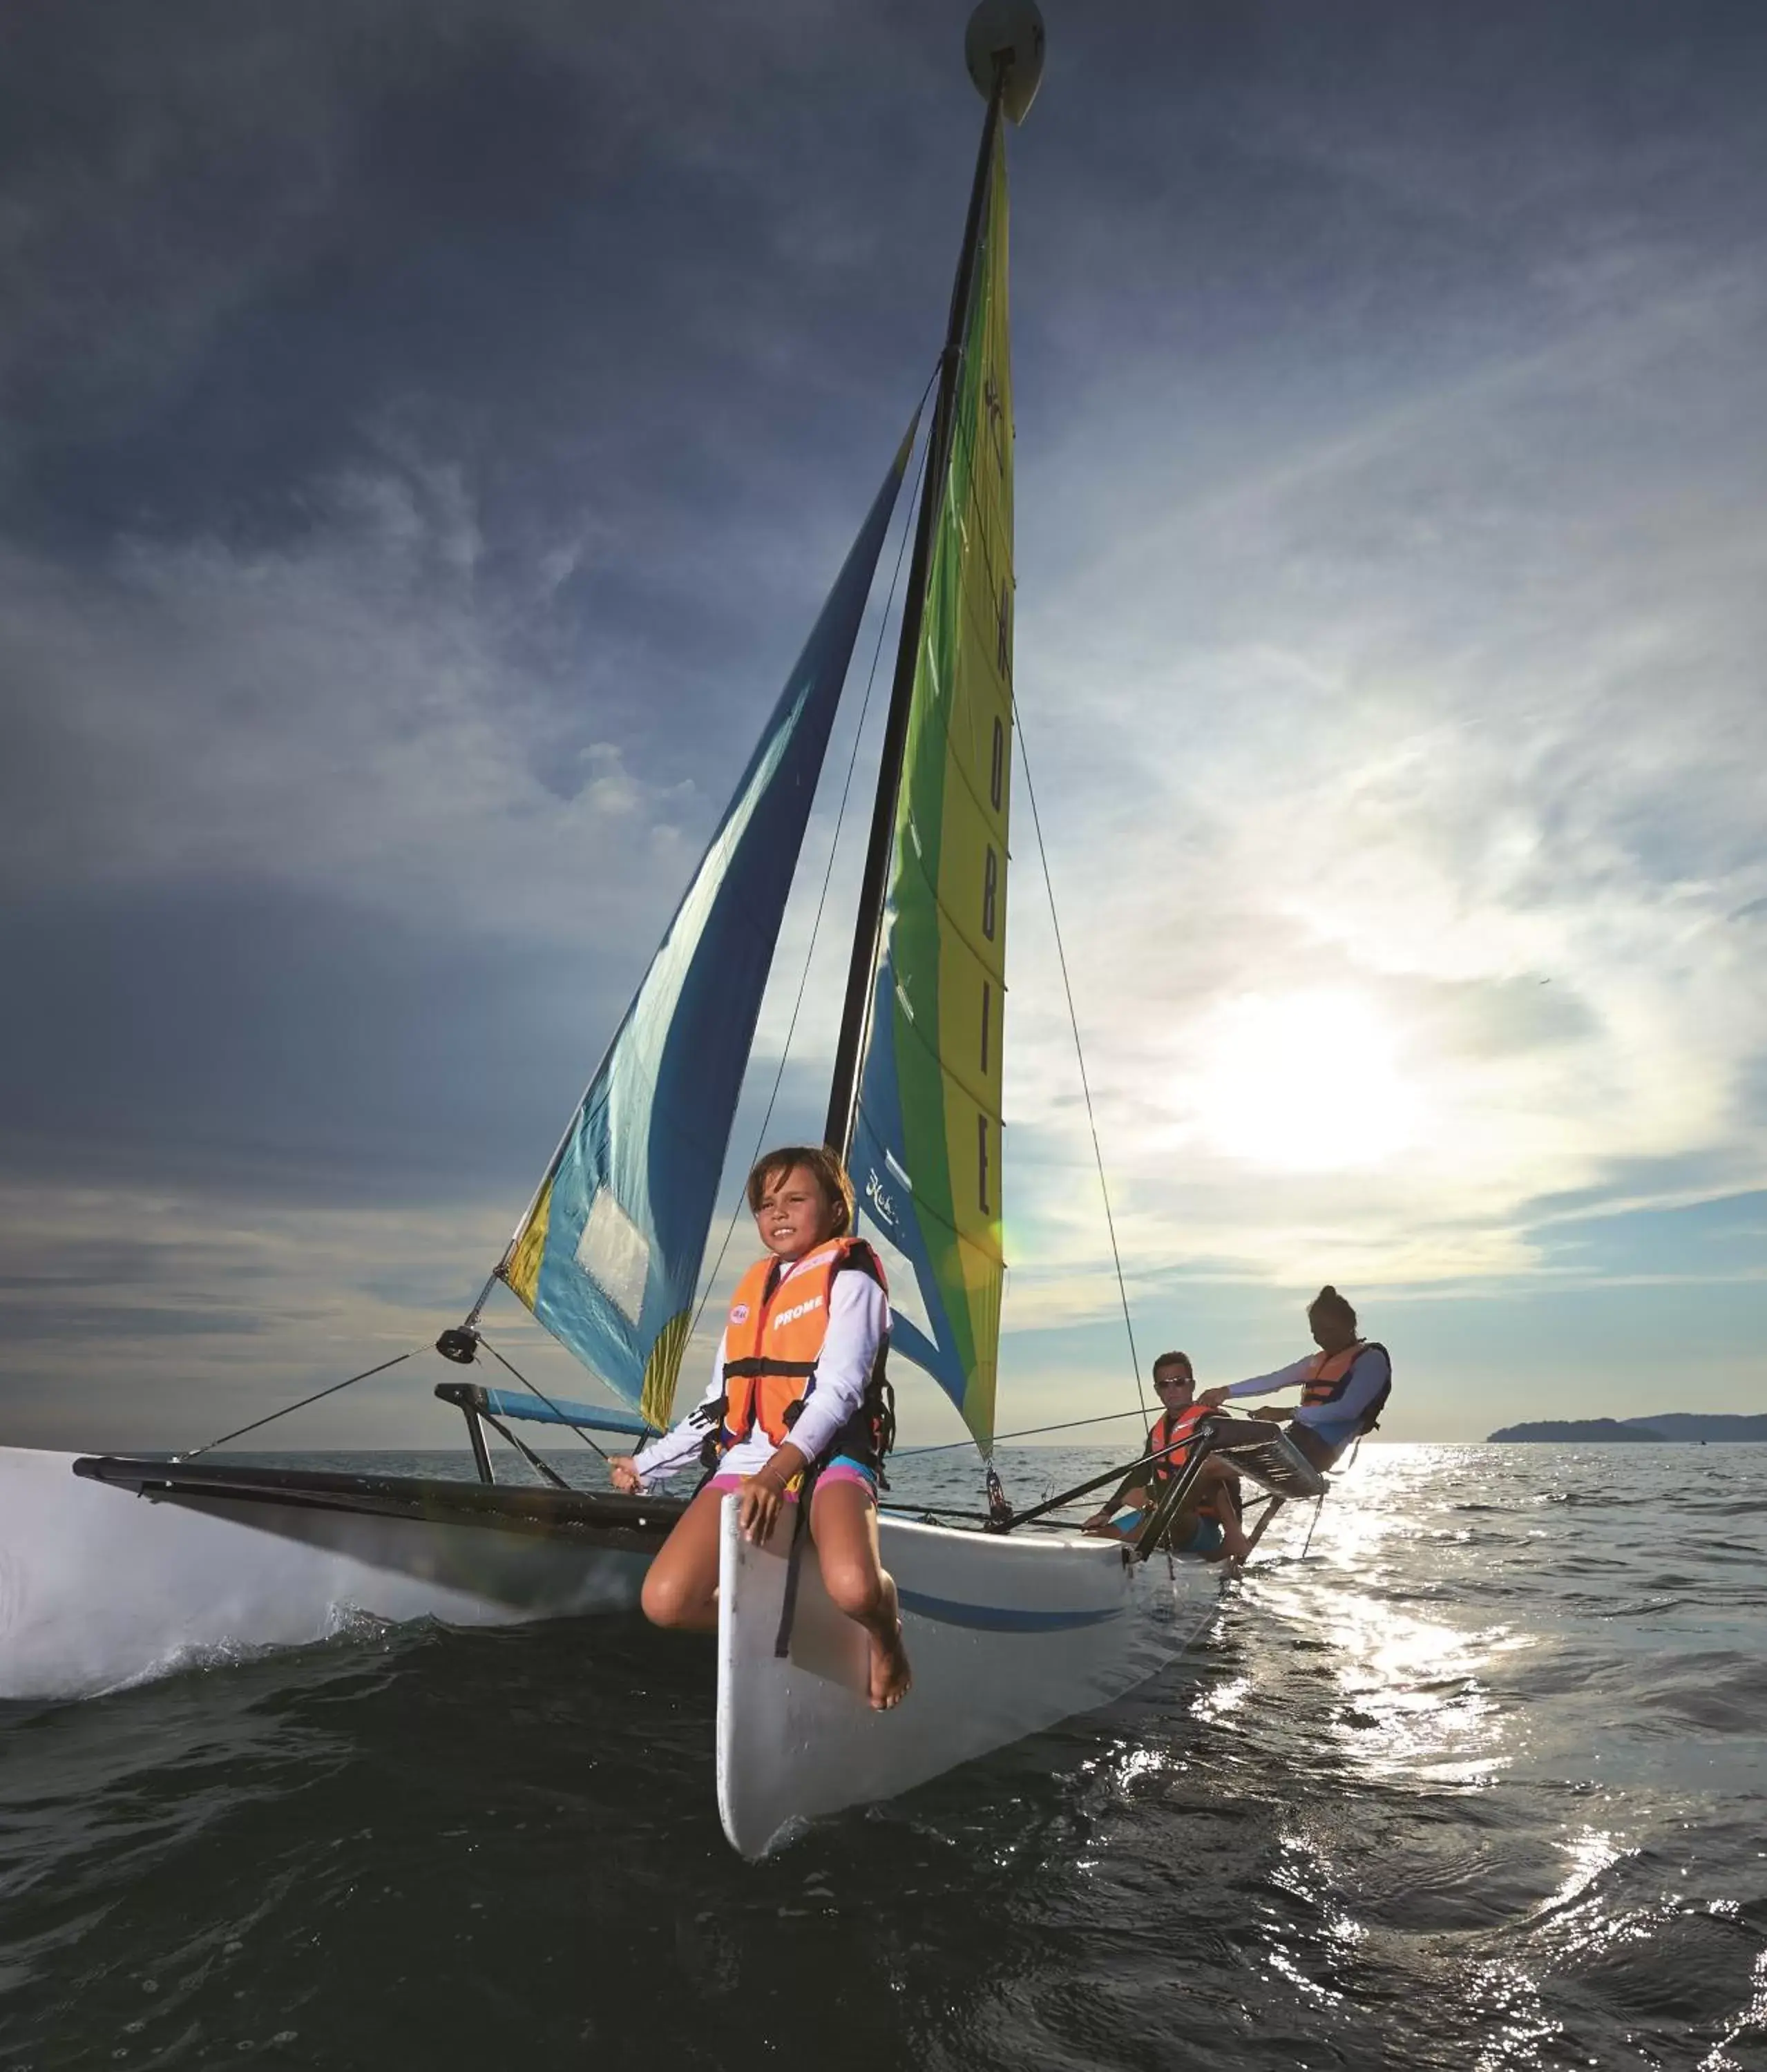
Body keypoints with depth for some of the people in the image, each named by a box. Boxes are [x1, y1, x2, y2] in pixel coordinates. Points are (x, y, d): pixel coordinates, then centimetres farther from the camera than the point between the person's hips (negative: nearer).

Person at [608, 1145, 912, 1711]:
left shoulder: (850, 1282, 2)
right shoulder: (751, 1291, 21)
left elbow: (837, 1391, -12)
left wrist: (779, 1469, -27)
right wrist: (645, 1464, 22)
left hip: (827, 1458, -5)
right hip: (747, 1460, 5)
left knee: (854, 1587, -34)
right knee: (665, 1602, -17)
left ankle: (886, 1640, 4)